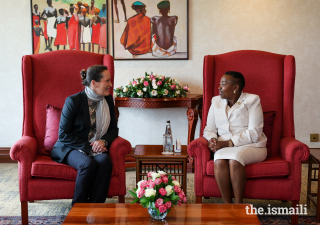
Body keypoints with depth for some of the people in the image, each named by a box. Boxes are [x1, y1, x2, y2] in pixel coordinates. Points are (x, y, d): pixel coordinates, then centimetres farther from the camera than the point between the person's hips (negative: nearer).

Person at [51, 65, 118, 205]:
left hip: (96, 147, 4)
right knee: (88, 164, -35)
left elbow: (113, 129, 10)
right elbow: (63, 134, -10)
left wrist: (103, 141, -13)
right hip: (70, 148, -4)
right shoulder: (73, 101, -11)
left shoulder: (108, 100, 5)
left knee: (105, 161, -30)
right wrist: (88, 146, -18)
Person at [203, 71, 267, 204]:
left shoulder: (252, 101, -1)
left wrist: (228, 143, -18)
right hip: (224, 147, 3)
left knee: (235, 159, -35)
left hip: (251, 146, -3)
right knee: (219, 160, -31)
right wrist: (212, 140, -10)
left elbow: (254, 133, -10)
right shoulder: (216, 101, 16)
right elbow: (209, 129, 15)